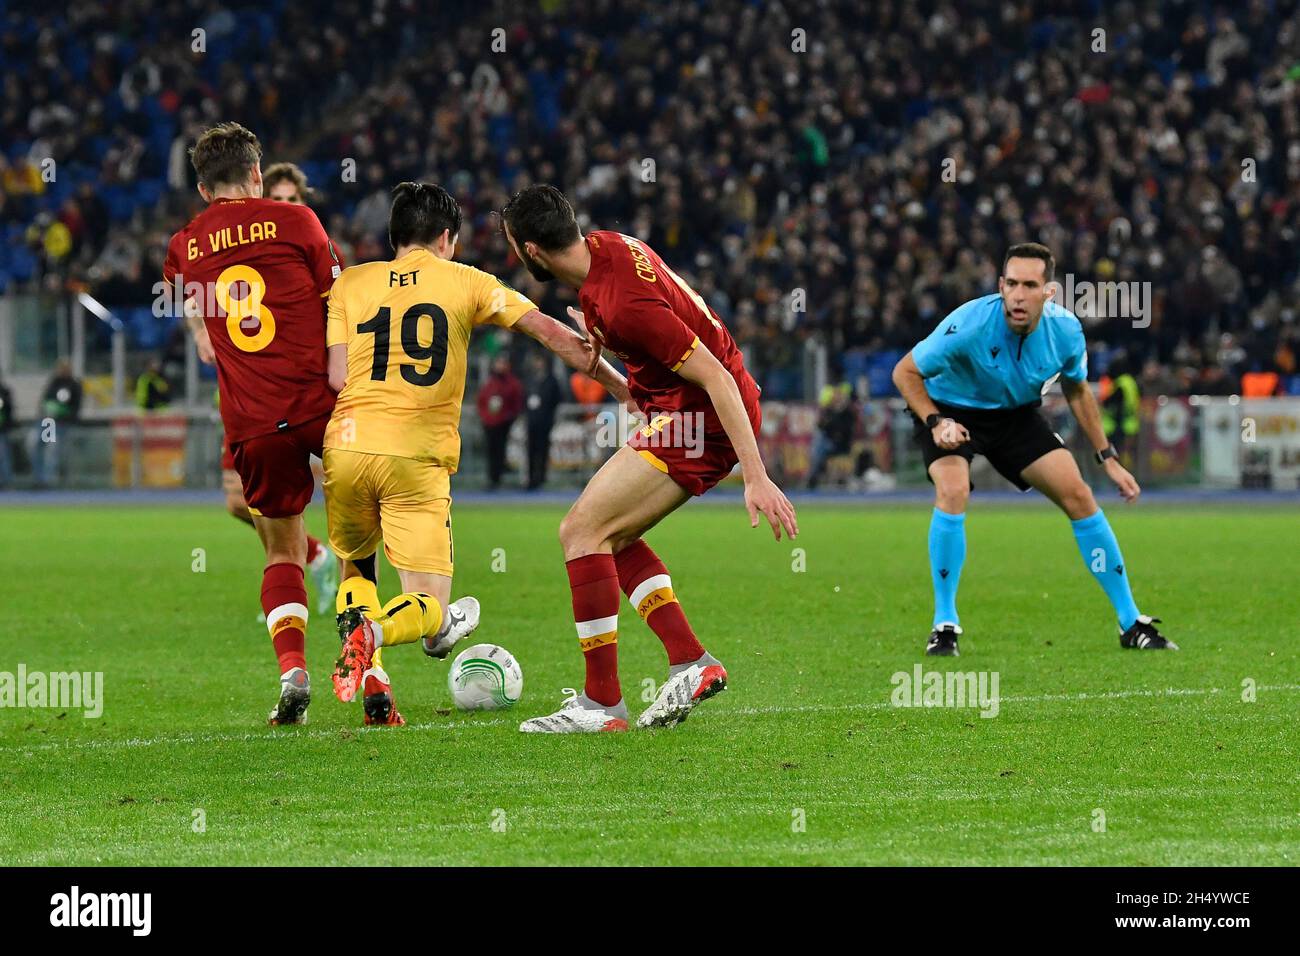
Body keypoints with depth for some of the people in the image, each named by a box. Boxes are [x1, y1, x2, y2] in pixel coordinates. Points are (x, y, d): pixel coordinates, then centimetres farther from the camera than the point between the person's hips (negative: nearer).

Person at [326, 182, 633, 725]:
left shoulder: (350, 283, 12)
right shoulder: (464, 282, 10)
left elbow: (336, 377, 1)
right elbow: (549, 332, 8)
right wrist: (620, 385, 15)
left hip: (348, 446, 2)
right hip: (419, 458, -2)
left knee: (355, 567, 27)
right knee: (429, 607, 1)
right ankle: (375, 634, -32)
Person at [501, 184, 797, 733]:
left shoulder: (624, 307, -28)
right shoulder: (603, 247, 0)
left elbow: (715, 377, -28)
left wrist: (756, 478, -29)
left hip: (705, 416, -10)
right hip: (681, 413, 10)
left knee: (582, 529, -12)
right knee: (611, 537, 13)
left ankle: (602, 703, -10)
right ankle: (692, 663, 7)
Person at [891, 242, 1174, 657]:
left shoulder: (1065, 330, -19)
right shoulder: (970, 324, -33)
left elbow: (1077, 390, 3)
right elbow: (905, 372, -20)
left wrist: (1108, 458, 4)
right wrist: (935, 422, -35)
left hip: (1016, 415, 4)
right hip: (950, 409, -4)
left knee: (1079, 496, -5)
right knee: (953, 491, -31)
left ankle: (1131, 624, 8)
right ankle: (944, 626, -17)